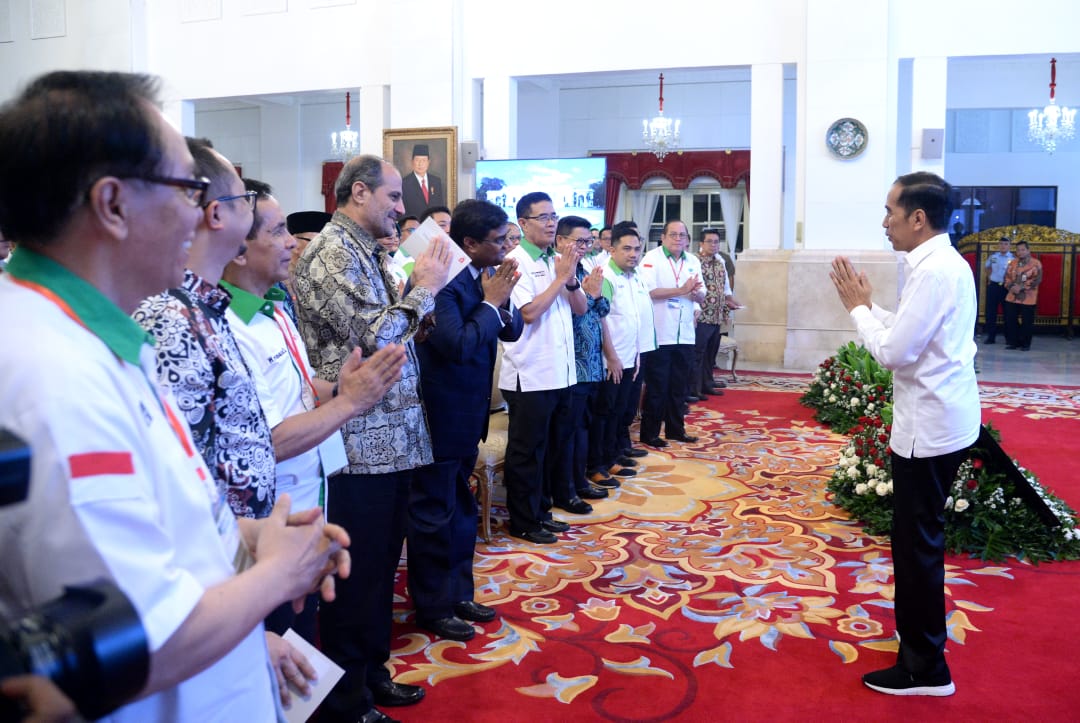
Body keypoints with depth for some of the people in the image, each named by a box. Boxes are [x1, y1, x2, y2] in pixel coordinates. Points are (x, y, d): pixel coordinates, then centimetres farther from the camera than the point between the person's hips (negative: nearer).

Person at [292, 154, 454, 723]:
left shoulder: (366, 251, 14)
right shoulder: (332, 252, -13)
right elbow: (373, 337, -21)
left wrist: (420, 286, 6)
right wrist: (425, 287, -10)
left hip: (390, 437, 9)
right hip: (360, 443, -9)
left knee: (381, 564, 20)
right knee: (357, 573, 3)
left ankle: (371, 672, 37)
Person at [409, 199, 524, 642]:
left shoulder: (481, 277, 3)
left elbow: (512, 330, 9)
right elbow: (458, 344, -30)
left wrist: (502, 301, -10)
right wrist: (491, 303, -18)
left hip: (466, 415, 9)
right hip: (440, 417, -9)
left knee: (461, 510, 20)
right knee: (434, 514, 6)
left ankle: (457, 594, 36)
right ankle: (432, 608, 22)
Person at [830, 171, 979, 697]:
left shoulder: (935, 271, -21)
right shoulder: (943, 262, 11)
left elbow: (893, 351, -22)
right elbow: (908, 335, 13)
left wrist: (857, 307, -9)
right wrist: (868, 304, 7)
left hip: (929, 424, -10)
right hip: (938, 417, 10)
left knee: (917, 541, -1)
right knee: (918, 535, 21)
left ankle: (925, 668, 11)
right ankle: (918, 632, 38)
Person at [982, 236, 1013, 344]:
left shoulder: (1013, 258, -7)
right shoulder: (993, 256, 5)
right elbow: (988, 267, 23)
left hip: (1006, 287, -3)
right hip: (993, 286, 3)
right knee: (991, 312, 4)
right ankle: (991, 336, 12)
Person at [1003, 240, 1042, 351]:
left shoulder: (1036, 263, -4)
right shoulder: (1013, 262, 11)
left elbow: (1037, 279, -12)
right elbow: (1007, 276, 10)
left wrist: (1021, 287, -19)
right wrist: (1010, 287, -11)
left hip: (1028, 298, -4)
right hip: (1012, 297, 4)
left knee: (1026, 322, 0)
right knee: (1010, 320, 5)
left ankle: (1025, 344, 11)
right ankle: (1012, 342, 16)